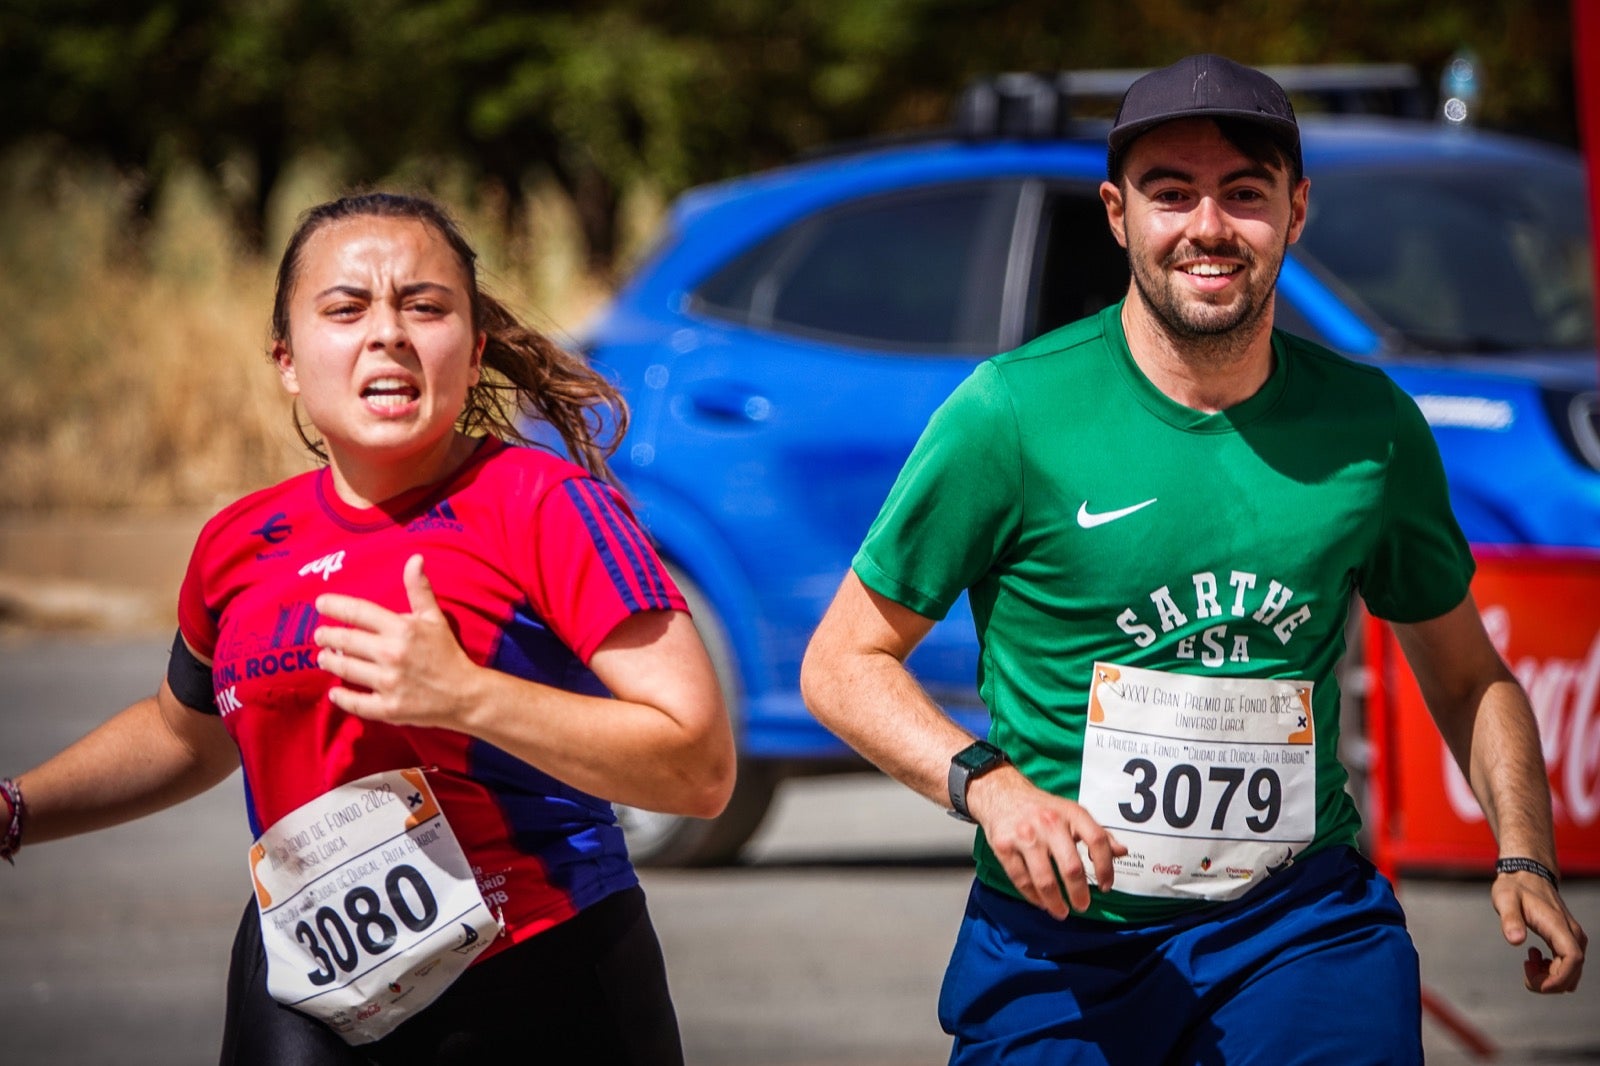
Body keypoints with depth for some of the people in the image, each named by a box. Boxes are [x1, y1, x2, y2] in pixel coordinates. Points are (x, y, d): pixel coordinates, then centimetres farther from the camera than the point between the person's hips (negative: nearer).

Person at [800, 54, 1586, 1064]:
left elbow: (1469, 677, 18)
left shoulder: (1372, 428, 4)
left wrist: (1525, 860, 1)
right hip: (1060, 937, -1)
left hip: (1303, 924, 1)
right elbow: (845, 662, -1)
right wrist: (988, 786, -18)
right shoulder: (1012, 413, -6)